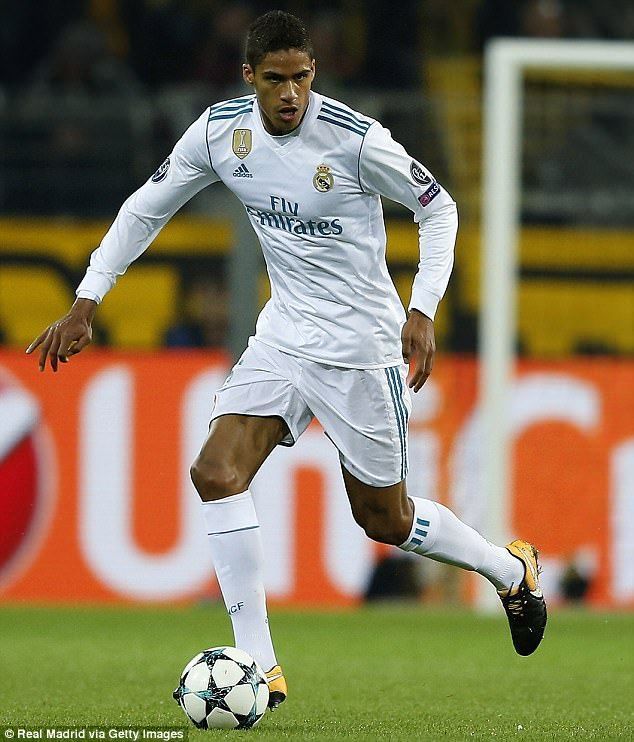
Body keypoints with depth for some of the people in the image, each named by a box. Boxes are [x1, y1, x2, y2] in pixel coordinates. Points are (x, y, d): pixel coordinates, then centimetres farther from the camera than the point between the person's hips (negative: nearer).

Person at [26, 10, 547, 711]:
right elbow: (146, 208, 6)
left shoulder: (356, 139, -21)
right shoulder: (222, 130, -7)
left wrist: (422, 311, -18)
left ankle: (511, 569, 37)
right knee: (215, 475, -15)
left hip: (361, 347, -5)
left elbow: (438, 208, -8)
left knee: (384, 519, 7)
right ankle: (261, 669, -11)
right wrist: (85, 303, 0)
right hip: (283, 333, 5)